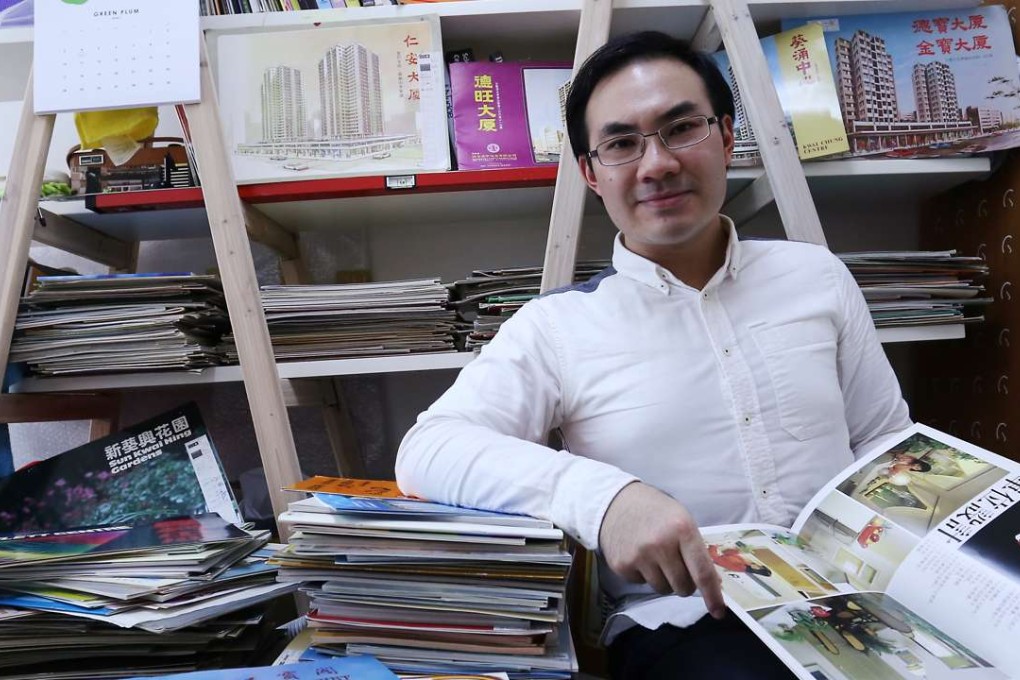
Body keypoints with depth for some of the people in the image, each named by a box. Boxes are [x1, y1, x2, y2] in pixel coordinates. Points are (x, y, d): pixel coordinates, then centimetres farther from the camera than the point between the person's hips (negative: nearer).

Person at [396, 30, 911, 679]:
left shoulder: (818, 275, 10)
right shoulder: (557, 326, -2)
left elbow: (889, 445, 17)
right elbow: (427, 450, -14)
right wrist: (602, 496, -30)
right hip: (685, 623, -4)